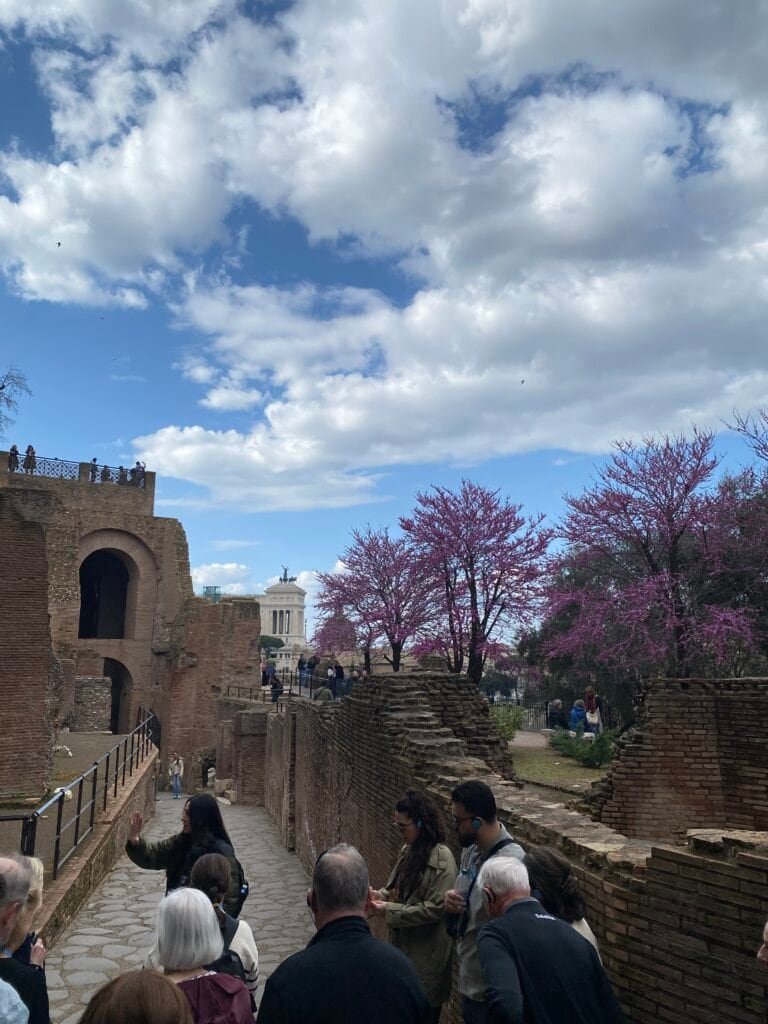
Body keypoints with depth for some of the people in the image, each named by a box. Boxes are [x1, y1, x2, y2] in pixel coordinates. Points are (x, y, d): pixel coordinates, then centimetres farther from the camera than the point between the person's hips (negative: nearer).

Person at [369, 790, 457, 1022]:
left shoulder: (441, 859, -20)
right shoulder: (410, 850, 5)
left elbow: (435, 908, -23)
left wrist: (390, 912, -21)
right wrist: (379, 895, -6)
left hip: (426, 953, -7)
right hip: (403, 944, 7)